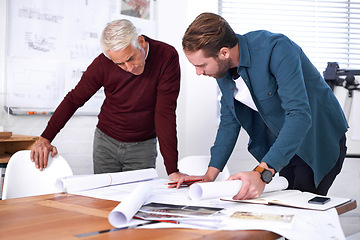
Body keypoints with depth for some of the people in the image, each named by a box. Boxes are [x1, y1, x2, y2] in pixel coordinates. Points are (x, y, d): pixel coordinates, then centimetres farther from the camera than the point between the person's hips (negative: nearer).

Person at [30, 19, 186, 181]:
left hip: (143, 147, -1)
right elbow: (74, 99, -3)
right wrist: (45, 138, -13)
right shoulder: (104, 63, -15)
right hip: (106, 143, 2)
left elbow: (165, 113, -24)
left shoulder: (166, 56, -21)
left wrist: (172, 170, -28)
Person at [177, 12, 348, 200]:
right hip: (279, 143, 6)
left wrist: (262, 173, -46)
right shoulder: (223, 66, -8)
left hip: (318, 140, -6)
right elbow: (229, 121, 2)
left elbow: (299, 115, -38)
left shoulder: (277, 49, -31)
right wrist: (209, 175, -6)